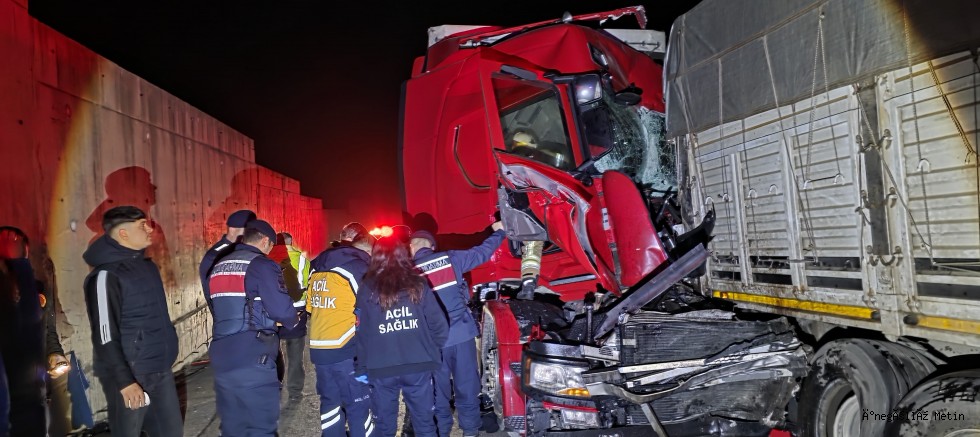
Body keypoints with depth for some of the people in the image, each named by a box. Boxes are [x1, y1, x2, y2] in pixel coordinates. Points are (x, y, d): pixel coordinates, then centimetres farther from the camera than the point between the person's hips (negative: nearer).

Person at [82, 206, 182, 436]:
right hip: (131, 375, -7)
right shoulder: (106, 275, -14)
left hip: (161, 371, 8)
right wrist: (125, 382, -20)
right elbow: (105, 336, -18)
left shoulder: (147, 265, 10)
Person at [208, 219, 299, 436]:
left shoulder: (218, 267, 16)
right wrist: (293, 319, 5)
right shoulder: (262, 265, -9)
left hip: (222, 358, 8)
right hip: (253, 361, -7)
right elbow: (282, 310, -16)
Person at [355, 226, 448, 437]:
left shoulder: (367, 289, -1)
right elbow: (440, 326, -2)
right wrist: (430, 350, 15)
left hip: (381, 368, 0)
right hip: (418, 365, 0)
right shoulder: (417, 284, 0)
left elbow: (362, 333, -2)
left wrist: (362, 368, 8)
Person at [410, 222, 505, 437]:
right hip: (461, 333, 1)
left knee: (438, 390, 13)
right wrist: (498, 232, 21)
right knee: (467, 385, 12)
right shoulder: (449, 258, 0)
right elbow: (481, 253, 7)